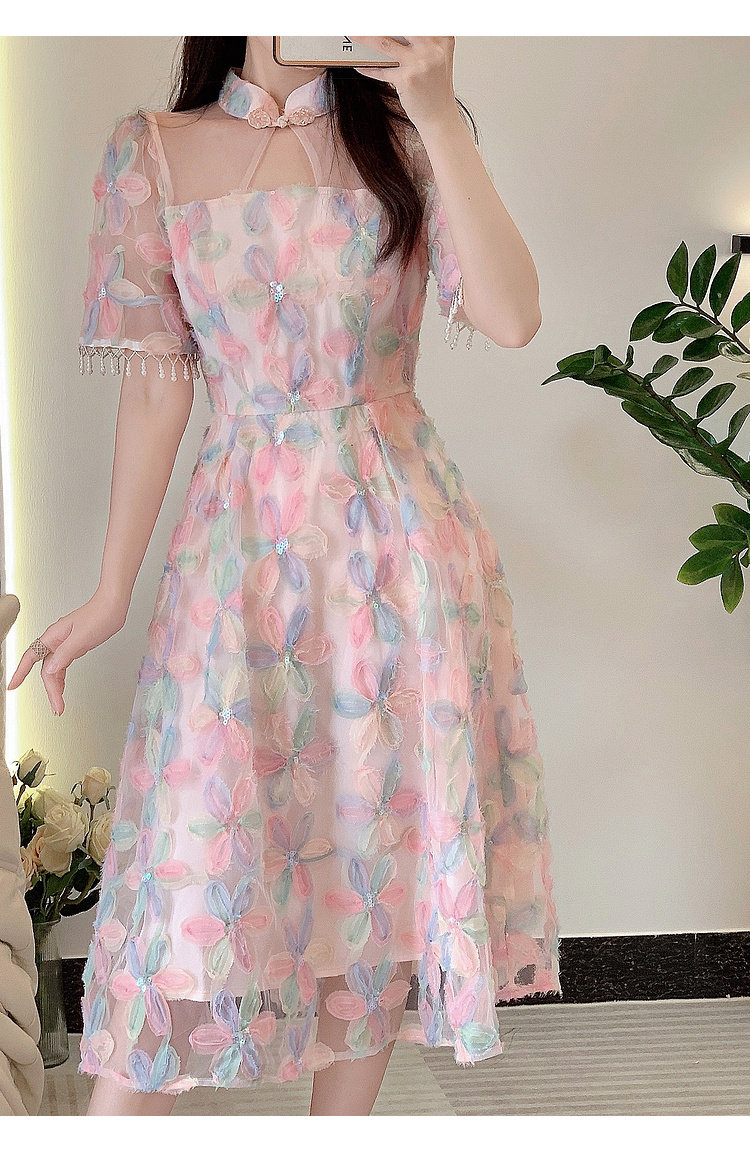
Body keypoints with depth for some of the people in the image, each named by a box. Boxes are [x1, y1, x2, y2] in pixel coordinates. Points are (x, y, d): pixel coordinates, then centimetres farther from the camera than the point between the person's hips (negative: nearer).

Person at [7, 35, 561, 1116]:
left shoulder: (405, 134, 4)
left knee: (382, 838, 7)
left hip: (401, 529, 1)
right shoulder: (156, 151, 4)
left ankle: (343, 1129, 23)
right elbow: (158, 380, 4)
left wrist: (437, 112, -18)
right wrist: (113, 591, 4)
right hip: (242, 539, -1)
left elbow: (512, 317, -11)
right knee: (197, 869, -4)